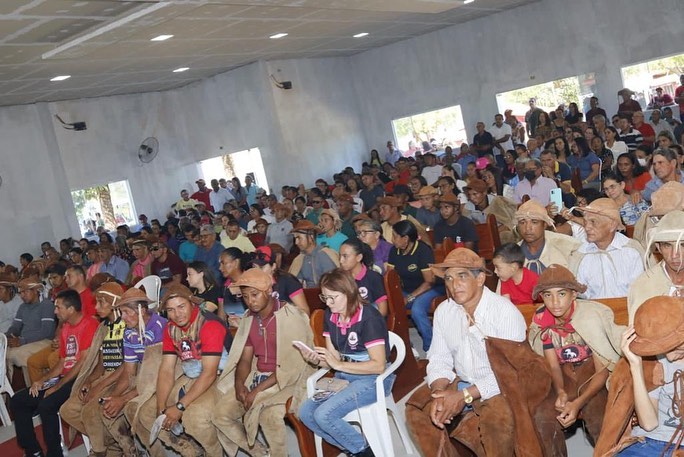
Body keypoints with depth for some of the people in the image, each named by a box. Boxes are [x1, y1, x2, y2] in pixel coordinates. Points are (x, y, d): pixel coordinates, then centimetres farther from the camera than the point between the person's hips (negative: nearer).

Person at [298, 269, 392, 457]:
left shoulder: (368, 317, -19)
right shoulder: (330, 316, 3)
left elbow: (379, 365, -21)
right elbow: (334, 361, 7)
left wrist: (339, 365, -22)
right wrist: (316, 360, -16)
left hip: (374, 379, -8)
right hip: (344, 377, 8)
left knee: (324, 414, -24)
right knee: (306, 412, -10)